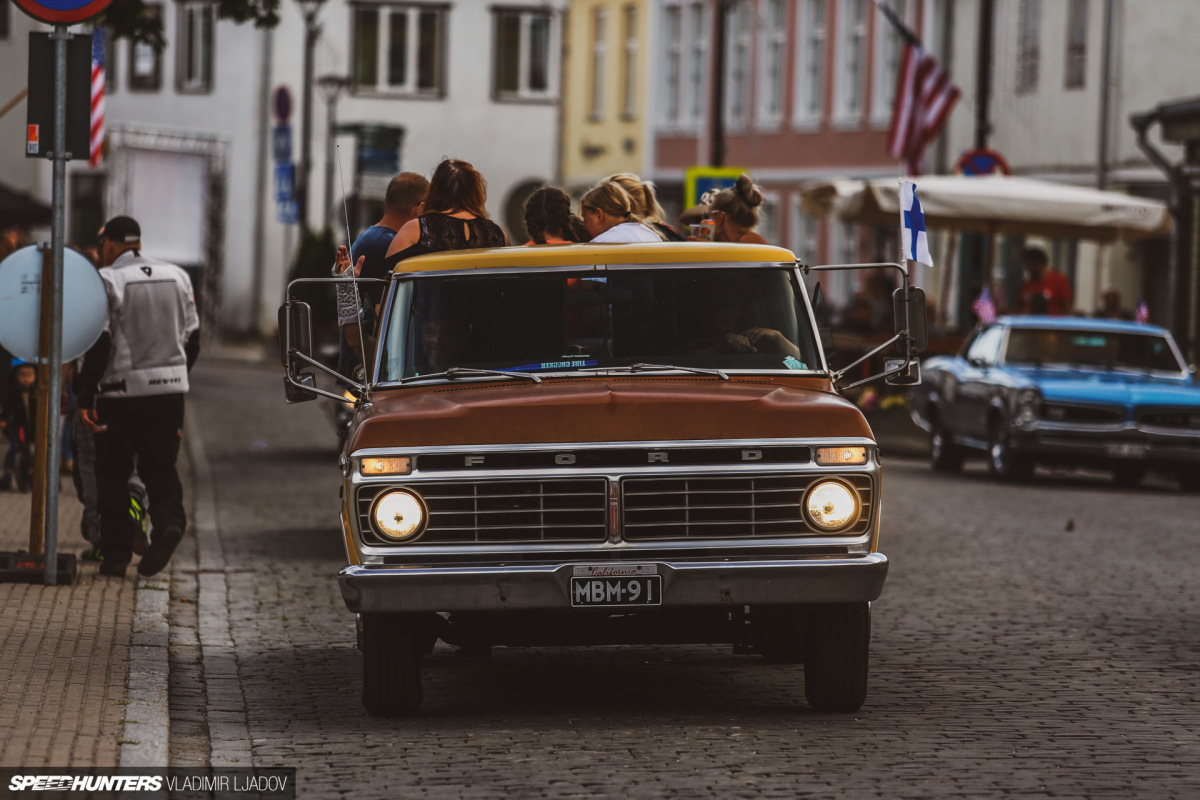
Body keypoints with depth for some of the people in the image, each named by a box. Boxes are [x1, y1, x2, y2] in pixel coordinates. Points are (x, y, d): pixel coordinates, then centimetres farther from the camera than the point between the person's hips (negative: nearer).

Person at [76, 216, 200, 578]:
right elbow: (192, 337, 13)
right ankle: (169, 520, -17)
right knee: (160, 466, 11)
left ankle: (116, 554, 5)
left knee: (113, 472, 6)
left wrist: (86, 395, -11)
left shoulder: (109, 280, -9)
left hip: (122, 389, -4)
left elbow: (99, 342, -15)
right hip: (170, 387, 4)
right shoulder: (177, 277, 9)